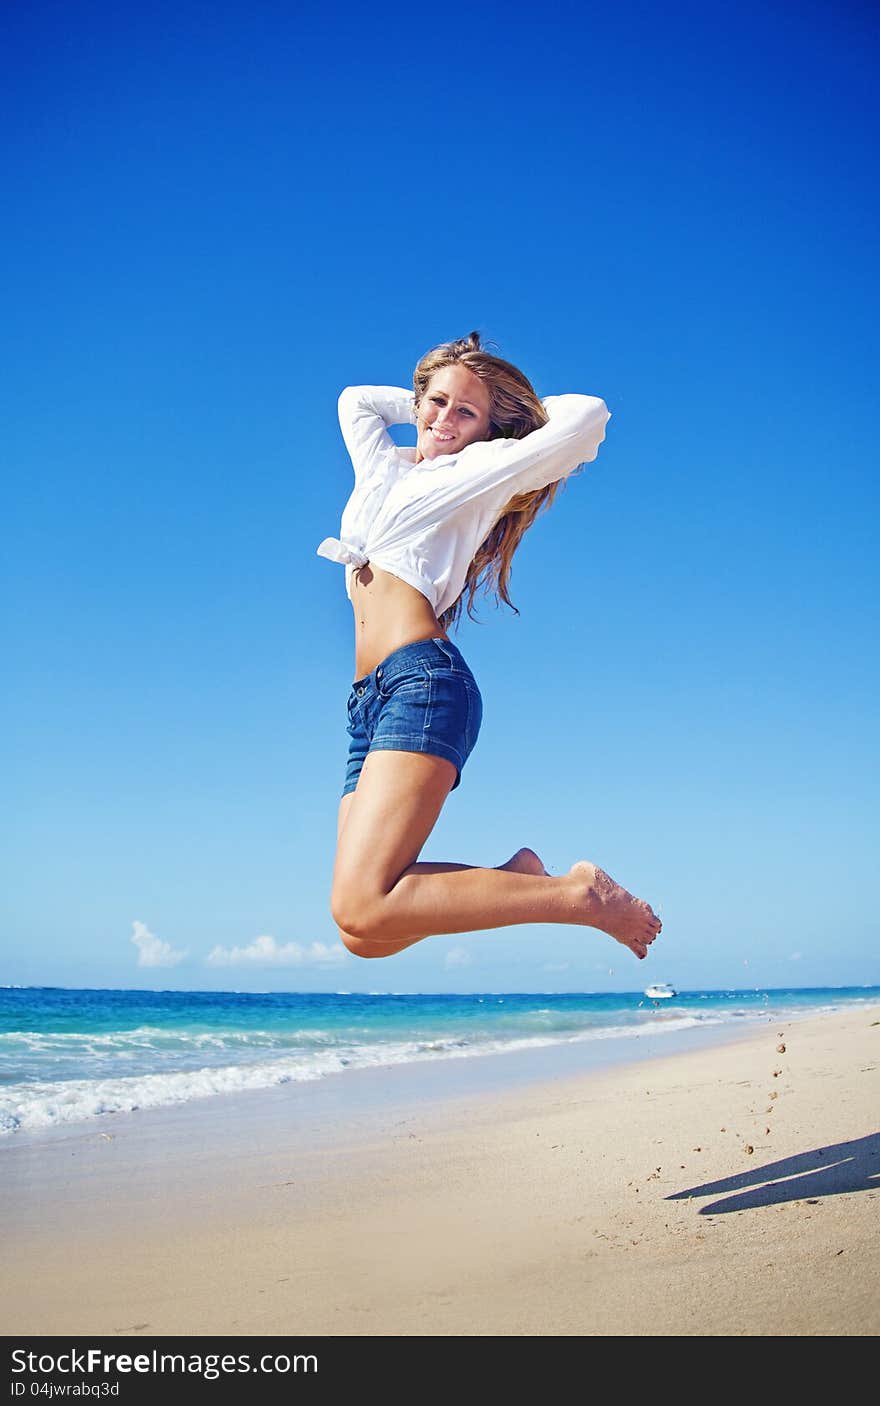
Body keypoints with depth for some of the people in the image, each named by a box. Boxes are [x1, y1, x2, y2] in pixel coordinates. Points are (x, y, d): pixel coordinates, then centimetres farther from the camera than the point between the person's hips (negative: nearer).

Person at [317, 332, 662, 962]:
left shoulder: (483, 469, 10)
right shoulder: (382, 465, 29)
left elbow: (588, 415, 2)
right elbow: (356, 398, 47)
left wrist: (520, 403, 20)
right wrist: (434, 396, 37)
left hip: (423, 680, -7)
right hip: (368, 701, 7)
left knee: (362, 909, -27)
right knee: (363, 931, -13)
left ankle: (579, 894, -18)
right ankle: (519, 875, -1)